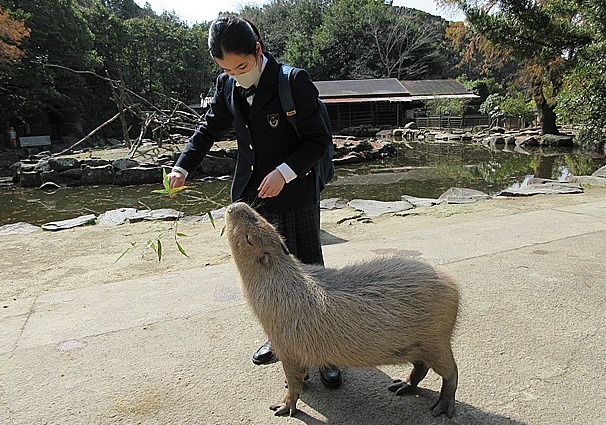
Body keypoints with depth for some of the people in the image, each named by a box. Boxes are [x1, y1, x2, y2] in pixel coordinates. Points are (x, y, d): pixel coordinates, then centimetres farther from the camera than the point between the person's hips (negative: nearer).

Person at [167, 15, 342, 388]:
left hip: (294, 197, -5)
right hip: (249, 196, 6)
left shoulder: (295, 83, -15)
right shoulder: (227, 86, 3)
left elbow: (320, 140, -12)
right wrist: (183, 166, 2)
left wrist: (284, 172, -23)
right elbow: (210, 129, 15)